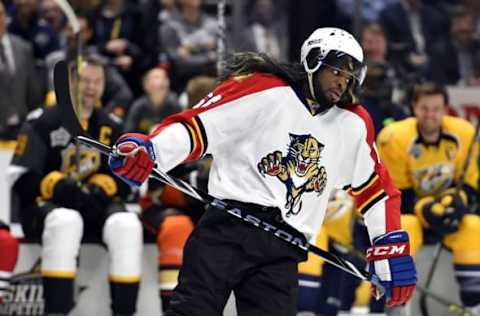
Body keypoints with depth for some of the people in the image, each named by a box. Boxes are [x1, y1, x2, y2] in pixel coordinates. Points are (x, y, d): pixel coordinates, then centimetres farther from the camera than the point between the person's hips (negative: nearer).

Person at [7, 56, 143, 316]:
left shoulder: (110, 127, 11)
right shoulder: (42, 122, -4)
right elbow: (21, 178, -9)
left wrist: (100, 189, -14)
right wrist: (60, 187, -25)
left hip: (95, 207, 4)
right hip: (43, 207, -4)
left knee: (127, 224, -27)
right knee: (66, 222, -38)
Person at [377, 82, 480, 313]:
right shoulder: (395, 138, -20)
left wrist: (456, 201, -26)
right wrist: (425, 210, -33)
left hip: (445, 207, 3)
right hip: (405, 210, -3)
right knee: (403, 230, -35)